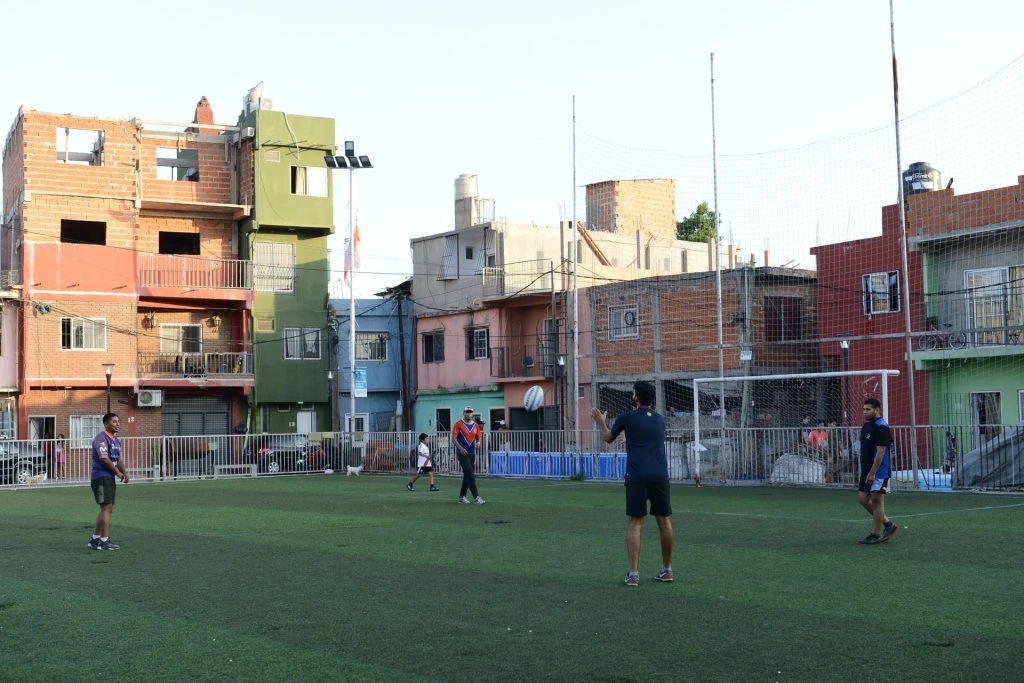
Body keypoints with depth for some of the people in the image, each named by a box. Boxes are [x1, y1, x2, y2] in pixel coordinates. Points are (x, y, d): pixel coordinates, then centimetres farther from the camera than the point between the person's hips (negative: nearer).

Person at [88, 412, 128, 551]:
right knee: (106, 507, -11)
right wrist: (117, 472, -16)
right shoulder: (101, 438, -13)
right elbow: (104, 458, -22)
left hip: (110, 478, 10)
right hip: (101, 477, -10)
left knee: (108, 509, 14)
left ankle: (95, 539, 22)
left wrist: (124, 472, -2)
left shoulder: (116, 440, 18)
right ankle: (104, 541, -9)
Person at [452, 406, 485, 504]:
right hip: (462, 453, -6)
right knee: (470, 476, -12)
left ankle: (462, 497, 21)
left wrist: (478, 442, -11)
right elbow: (454, 437, -8)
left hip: (472, 453, 6)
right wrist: (460, 448, -21)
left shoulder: (476, 425, 10)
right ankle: (476, 497, -13)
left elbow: (479, 437, 13)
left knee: (467, 476, 11)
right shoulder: (458, 424, -4)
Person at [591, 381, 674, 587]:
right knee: (664, 521, 11)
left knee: (635, 523, 0)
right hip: (660, 475, 3)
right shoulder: (660, 419, 14)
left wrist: (601, 422, 37)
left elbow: (608, 438, 17)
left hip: (637, 476, -3)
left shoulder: (627, 418, 1)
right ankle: (666, 570, 19)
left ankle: (633, 573, -5)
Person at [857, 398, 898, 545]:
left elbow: (880, 452, -21)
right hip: (867, 471, 10)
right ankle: (888, 524, 21)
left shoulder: (881, 427, -16)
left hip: (879, 472, -9)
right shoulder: (866, 426, 13)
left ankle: (875, 535, 3)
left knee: (877, 501, -4)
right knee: (863, 499, 8)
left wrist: (872, 473, -23)